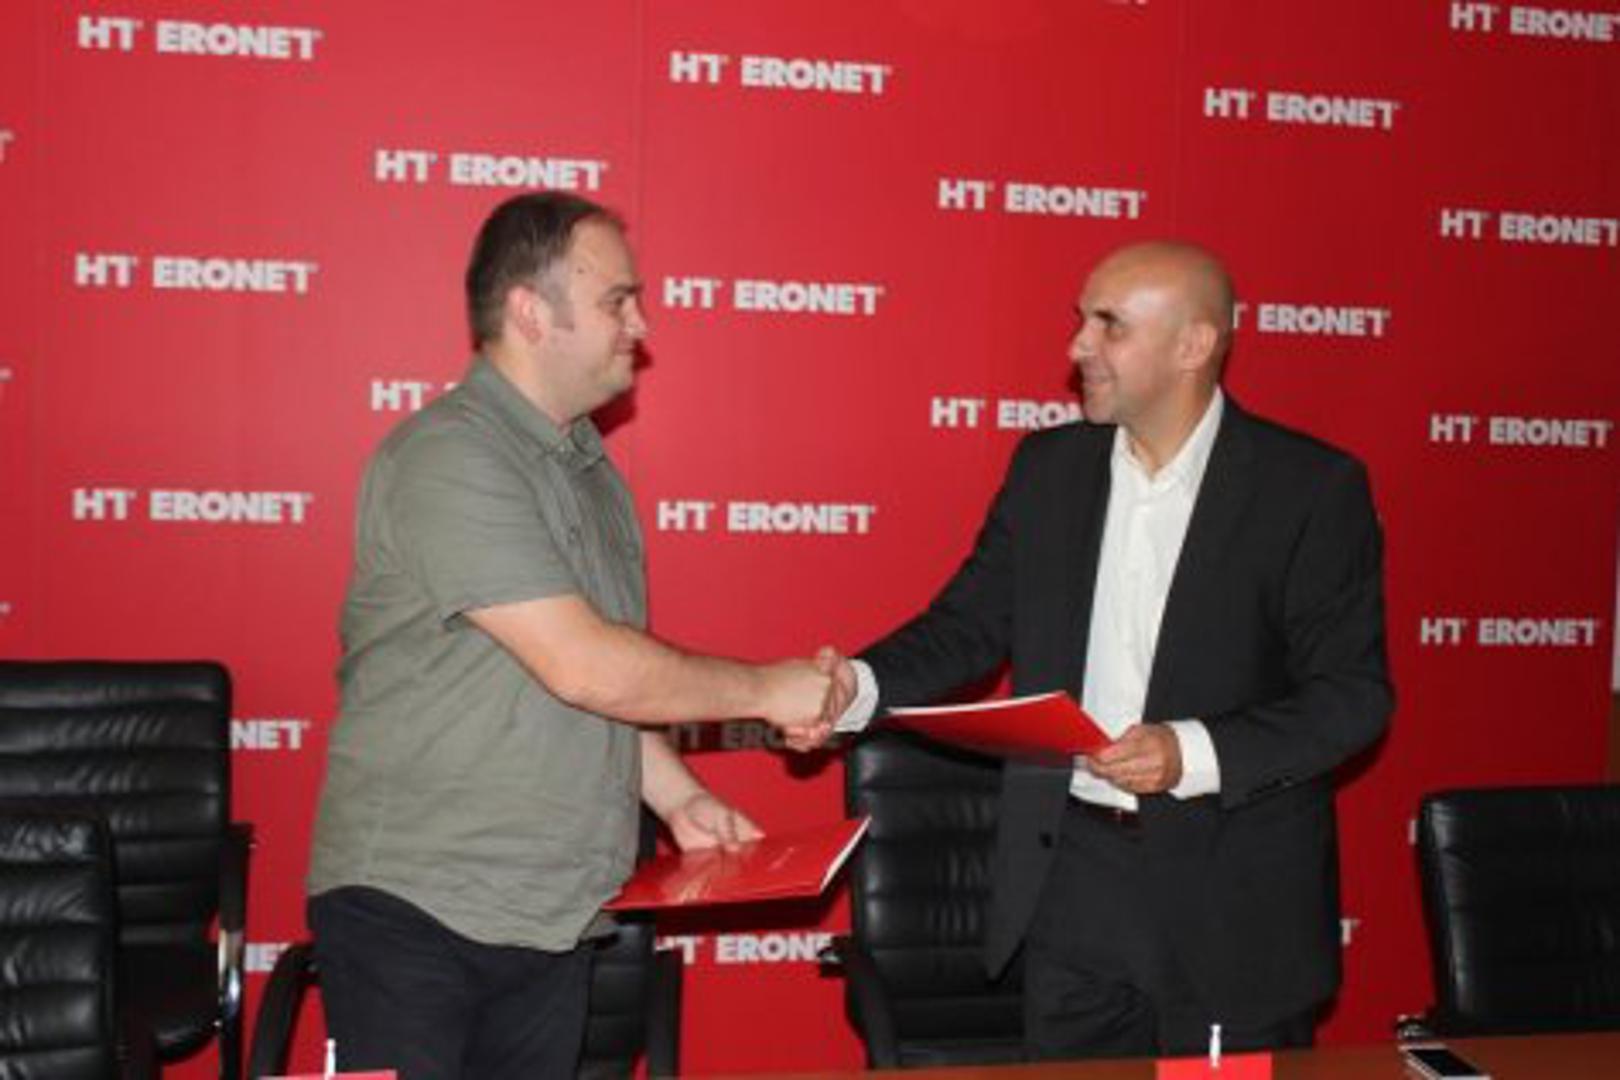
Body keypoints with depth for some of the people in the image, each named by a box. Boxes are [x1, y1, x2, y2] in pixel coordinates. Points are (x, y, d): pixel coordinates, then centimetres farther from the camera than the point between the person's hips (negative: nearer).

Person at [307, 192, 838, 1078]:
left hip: (554, 917, 8)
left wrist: (676, 796, 8)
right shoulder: (446, 458, -16)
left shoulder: (588, 469, 13)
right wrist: (766, 690, -11)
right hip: (412, 910, -7)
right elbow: (583, 666, -22)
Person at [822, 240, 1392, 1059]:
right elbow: (969, 624, 7)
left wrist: (1195, 754, -23)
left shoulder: (1312, 487, -9)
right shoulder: (1048, 467, 5)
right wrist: (860, 685, -12)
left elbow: (1354, 695, -10)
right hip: (1070, 876, 4)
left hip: (1233, 896, -3)